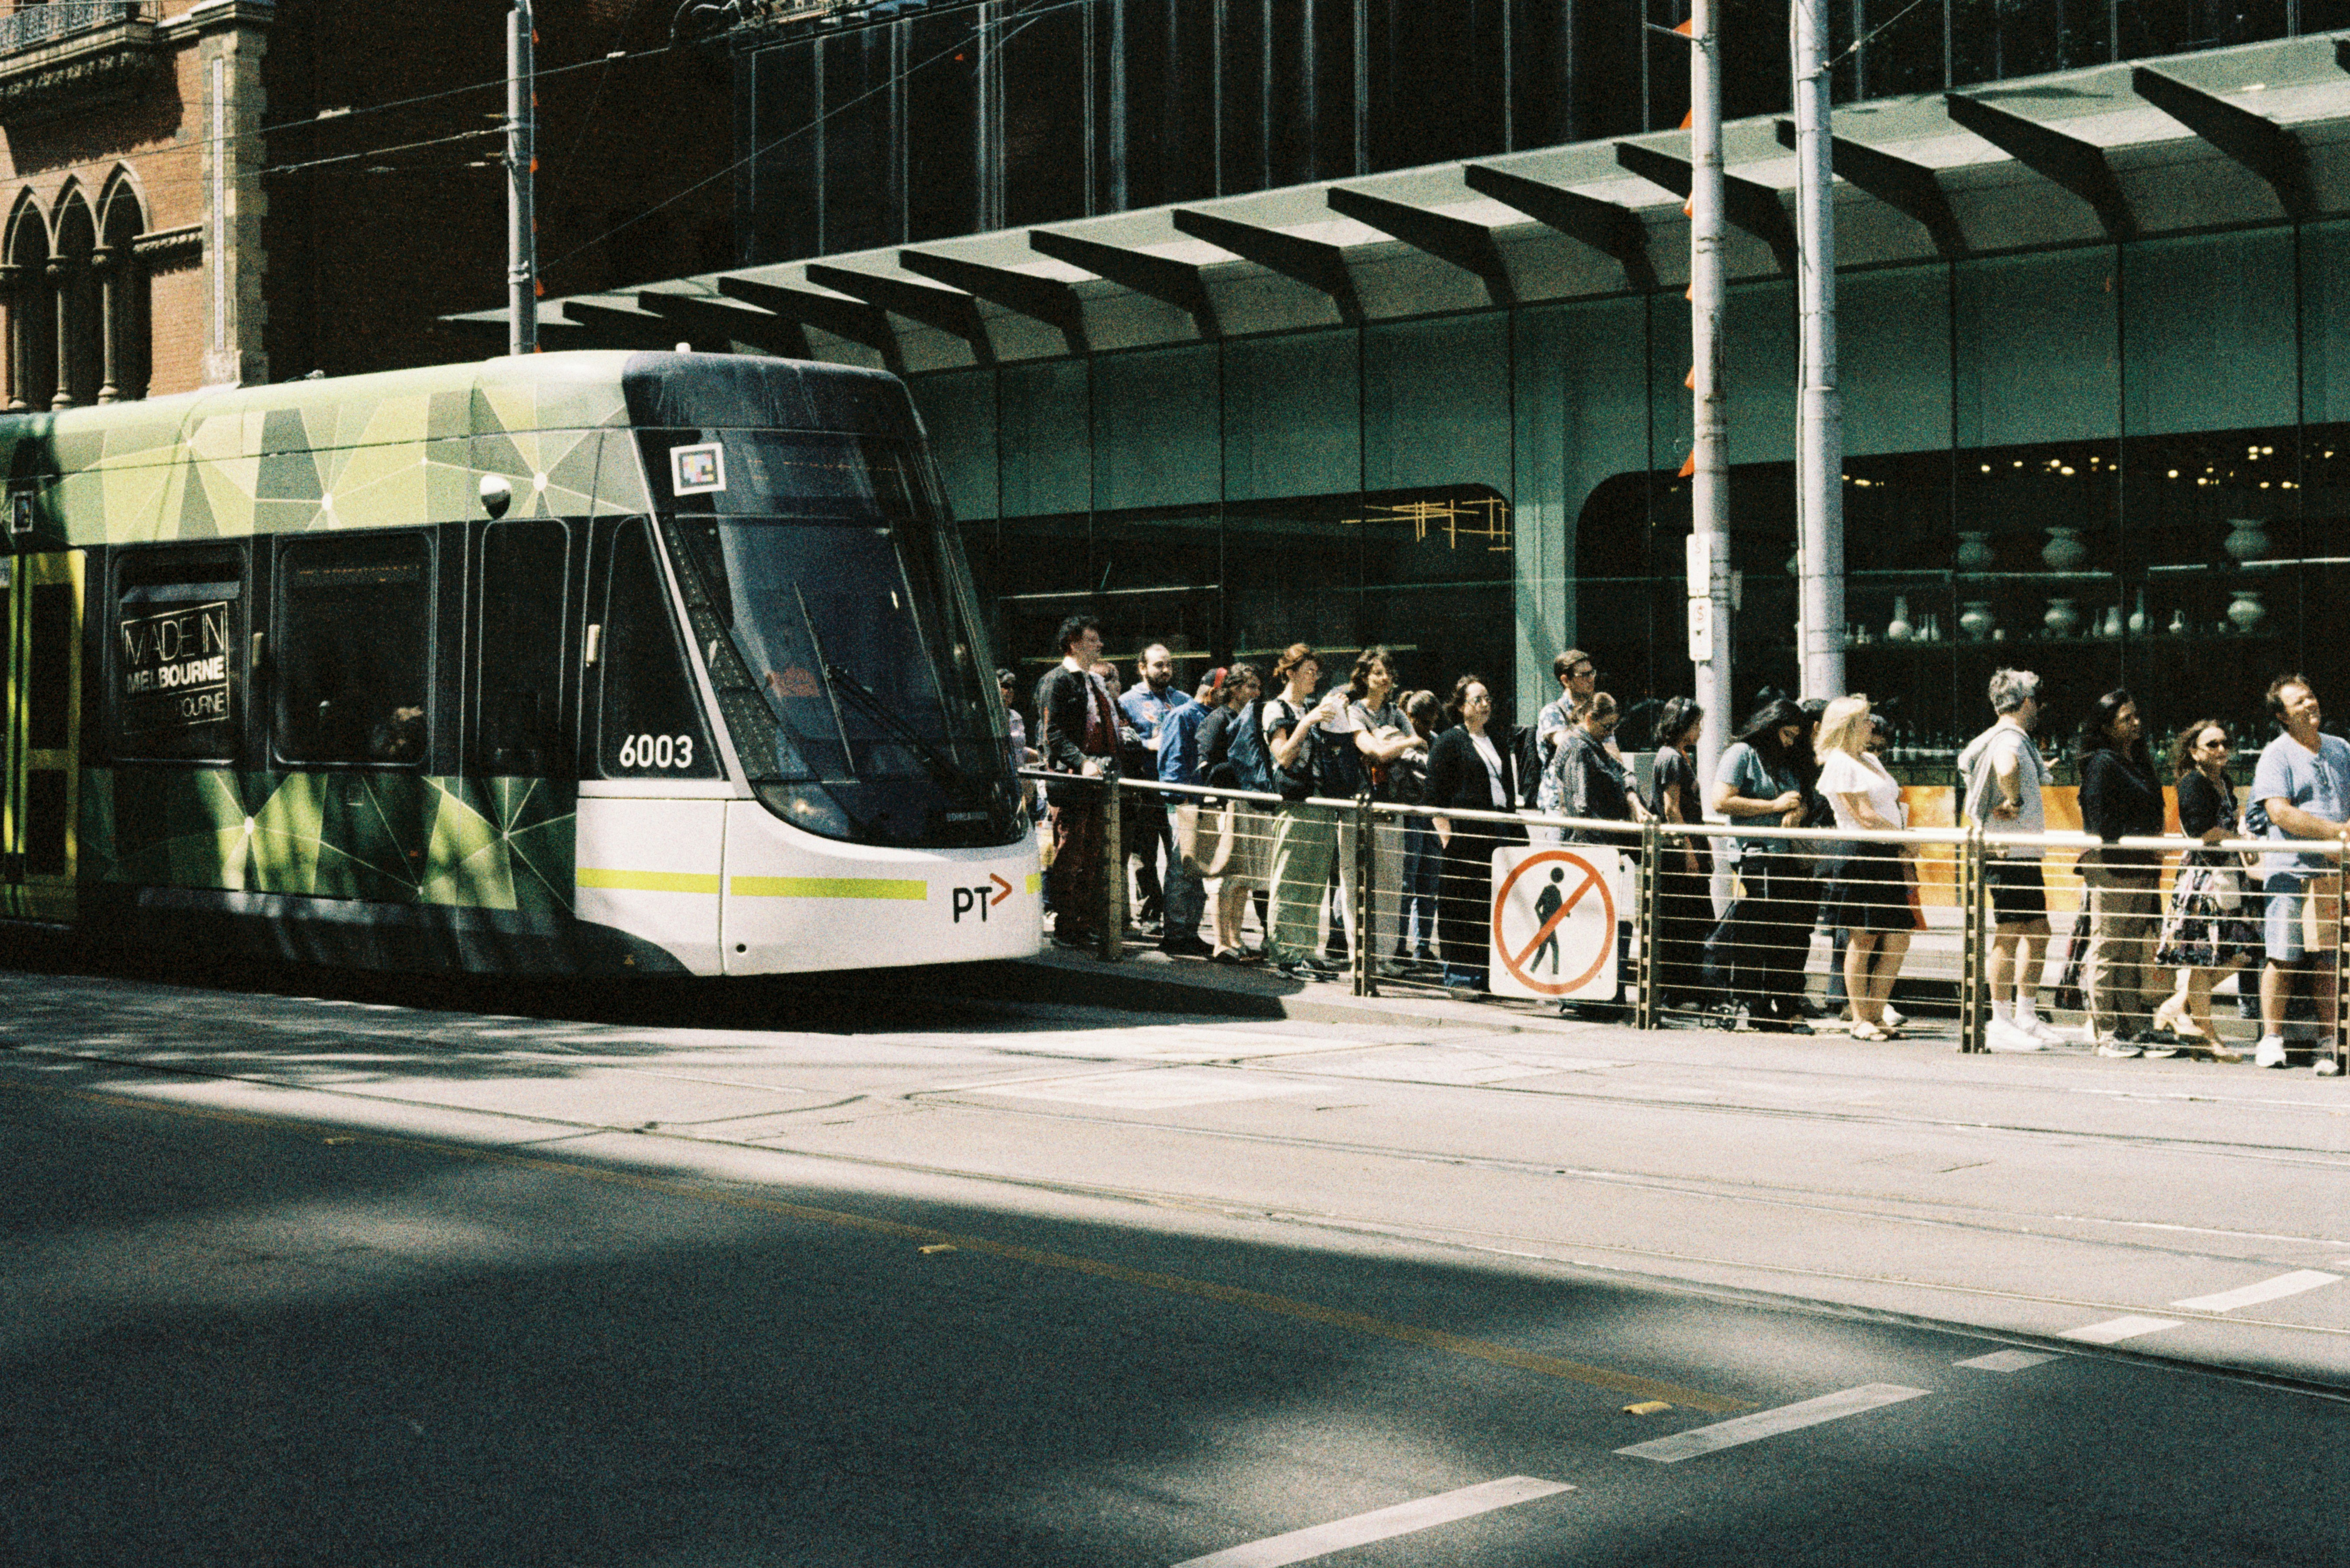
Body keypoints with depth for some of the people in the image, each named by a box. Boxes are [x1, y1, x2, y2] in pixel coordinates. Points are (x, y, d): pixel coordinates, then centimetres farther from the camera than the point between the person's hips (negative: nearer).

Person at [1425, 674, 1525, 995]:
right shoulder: (1449, 742, -1)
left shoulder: (1497, 743, 20)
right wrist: (1446, 833, -14)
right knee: (1462, 902, -5)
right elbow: (1435, 793, -6)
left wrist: (1513, 830, 16)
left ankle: (1482, 972, 11)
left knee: (1492, 903, 4)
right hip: (1464, 833, -6)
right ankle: (1458, 975, 0)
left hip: (1498, 832, 6)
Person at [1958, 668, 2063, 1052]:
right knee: (2009, 933, -7)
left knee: (2038, 930, 13)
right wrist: (2015, 801, -23)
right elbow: (2006, 767, -38)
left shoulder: (2012, 739, 18)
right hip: (2010, 851, -10)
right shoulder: (2010, 739, -15)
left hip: (2024, 854, 10)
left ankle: (2026, 1016, 19)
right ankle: (2001, 1024, -4)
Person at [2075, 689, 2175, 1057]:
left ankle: (2137, 1027, 11)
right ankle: (2106, 1032, -1)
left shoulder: (2139, 761, 19)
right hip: (2111, 867, -8)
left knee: (2135, 951, 8)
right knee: (2108, 949, -4)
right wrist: (2147, 843, -14)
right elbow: (2101, 820, -15)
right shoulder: (2102, 763, -8)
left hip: (2142, 869, 8)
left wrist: (2156, 847, 9)